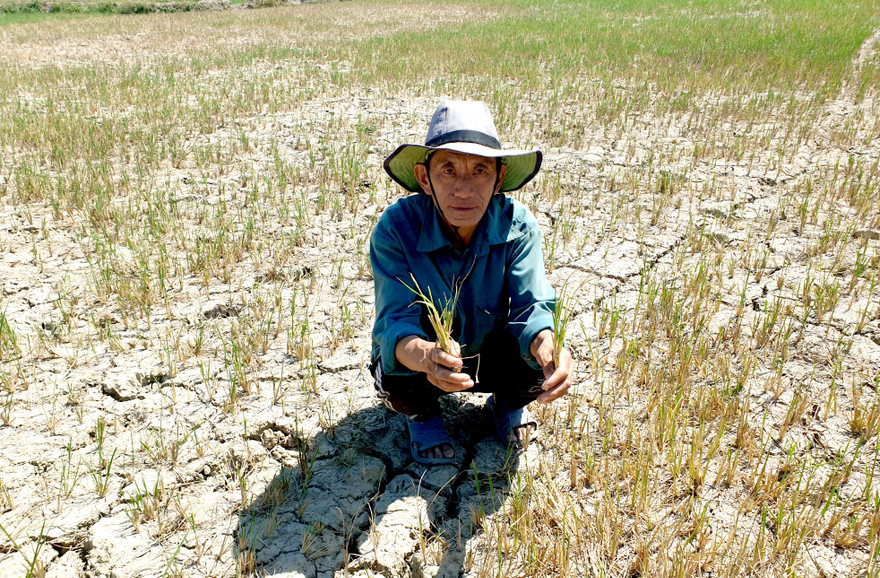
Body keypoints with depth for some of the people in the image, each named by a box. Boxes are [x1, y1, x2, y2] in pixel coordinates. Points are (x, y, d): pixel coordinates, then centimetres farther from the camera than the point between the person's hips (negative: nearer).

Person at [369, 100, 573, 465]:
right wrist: (426, 356, -60)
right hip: (418, 363, -1)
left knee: (539, 361, -28)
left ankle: (507, 403, 11)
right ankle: (422, 413, 7)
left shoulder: (517, 225, -22)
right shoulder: (396, 228, -28)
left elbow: (531, 306, -27)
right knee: (397, 383, -33)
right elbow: (394, 321, -35)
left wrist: (547, 345, -53)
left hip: (490, 356, 2)